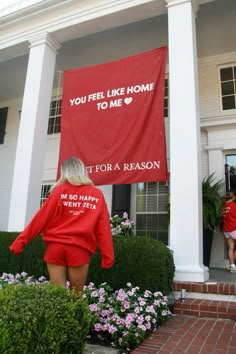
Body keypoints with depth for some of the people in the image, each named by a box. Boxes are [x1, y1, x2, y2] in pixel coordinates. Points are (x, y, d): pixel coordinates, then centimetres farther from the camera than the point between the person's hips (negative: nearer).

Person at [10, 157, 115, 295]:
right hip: (80, 249, 0)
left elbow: (42, 217, -2)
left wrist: (20, 241, 3)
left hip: (56, 246, 0)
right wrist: (108, 256, 2)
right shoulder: (97, 195, 4)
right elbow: (103, 227, 1)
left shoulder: (60, 190, 1)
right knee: (76, 295, 14)